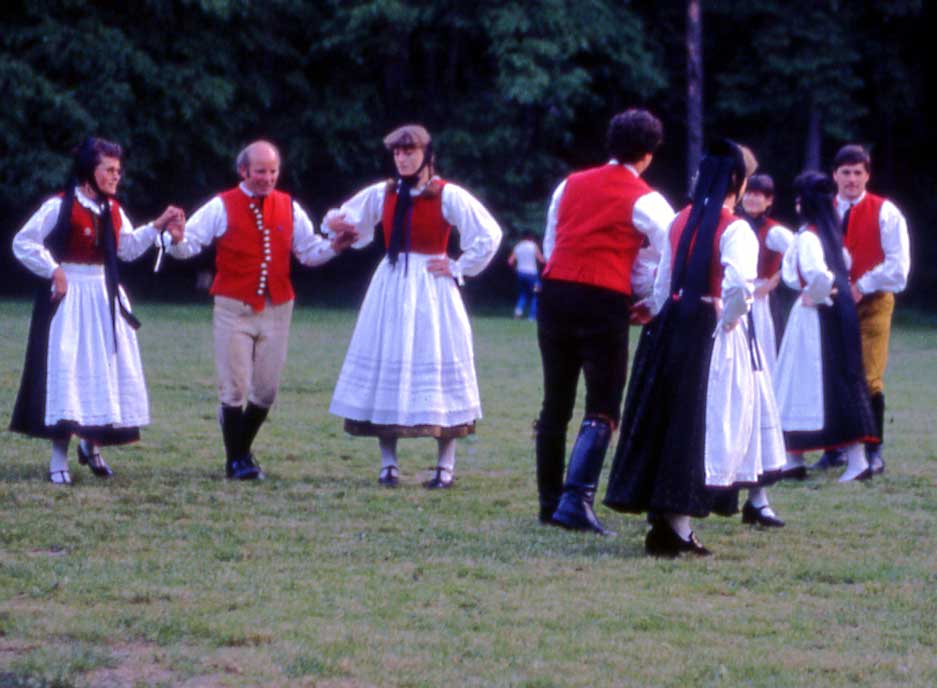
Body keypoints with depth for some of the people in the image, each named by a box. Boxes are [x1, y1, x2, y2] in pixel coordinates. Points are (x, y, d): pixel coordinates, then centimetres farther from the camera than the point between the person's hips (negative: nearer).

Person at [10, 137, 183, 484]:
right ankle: (59, 457, -1)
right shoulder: (59, 206, -12)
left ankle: (92, 443, 25)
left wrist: (157, 226, 8)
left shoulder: (112, 209, 9)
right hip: (69, 298, -7)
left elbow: (128, 248, 17)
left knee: (108, 372, 7)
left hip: (104, 299, 7)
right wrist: (53, 270, -13)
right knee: (66, 372, -6)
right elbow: (23, 244, -10)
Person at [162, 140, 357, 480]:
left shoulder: (289, 208, 9)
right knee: (234, 389, -3)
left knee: (266, 391, 7)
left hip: (276, 309, 3)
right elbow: (189, 244, -5)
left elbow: (309, 251, 16)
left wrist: (333, 247, -3)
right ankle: (235, 461, 9)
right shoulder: (222, 207, -2)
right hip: (234, 309, -3)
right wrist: (177, 239, -27)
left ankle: (243, 451, 26)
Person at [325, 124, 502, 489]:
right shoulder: (382, 194, 7)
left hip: (430, 289, -4)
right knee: (387, 366, 3)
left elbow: (488, 234, -7)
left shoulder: (448, 195, -6)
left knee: (435, 365, -4)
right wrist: (335, 222, -3)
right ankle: (388, 464, 10)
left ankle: (445, 466, 2)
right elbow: (348, 221, 19)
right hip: (390, 287, 4)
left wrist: (458, 268, -7)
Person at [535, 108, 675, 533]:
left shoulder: (570, 185, 14)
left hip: (555, 292, 5)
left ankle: (549, 502, 16)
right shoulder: (645, 201, -1)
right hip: (606, 302, -5)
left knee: (555, 403, 13)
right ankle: (576, 501, -17)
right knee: (602, 408, -3)